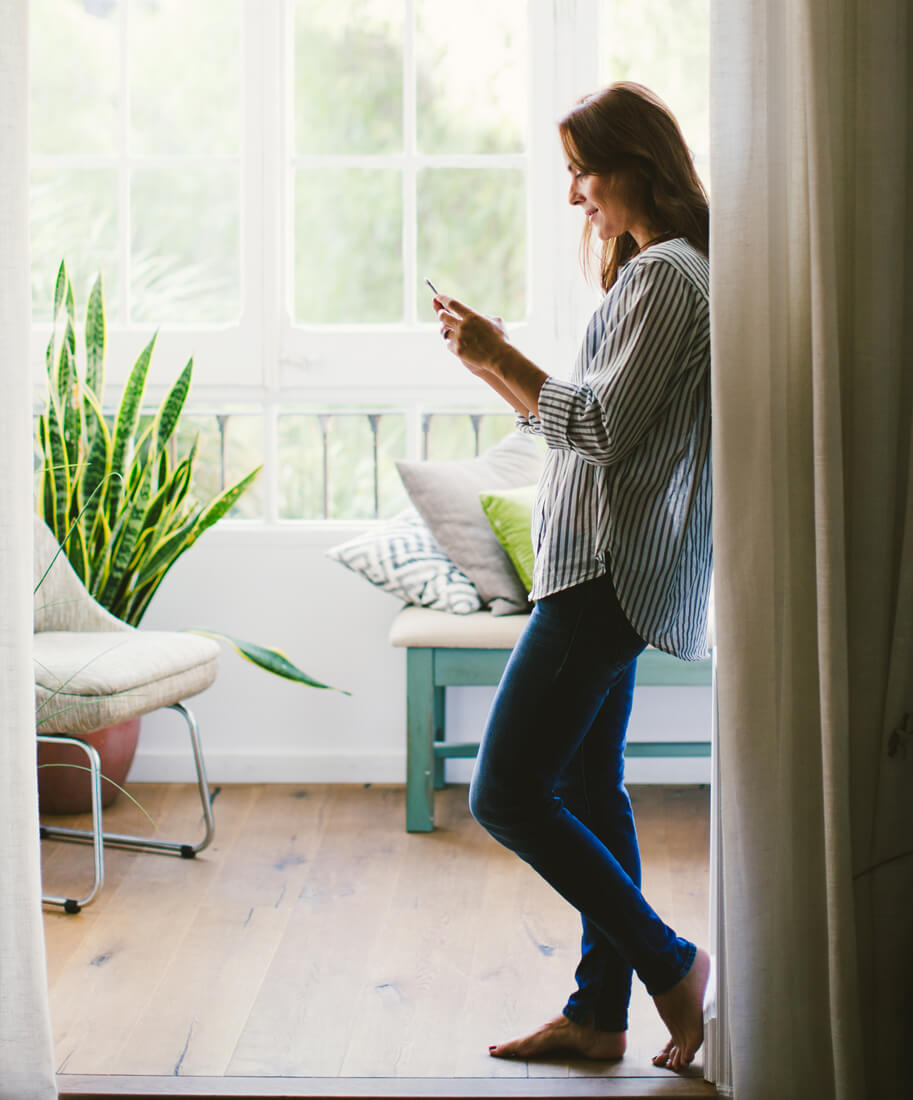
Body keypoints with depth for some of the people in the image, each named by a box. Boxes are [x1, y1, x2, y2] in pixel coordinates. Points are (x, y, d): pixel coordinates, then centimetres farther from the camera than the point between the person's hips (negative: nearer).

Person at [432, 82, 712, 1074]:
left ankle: (669, 964, 1)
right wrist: (496, 366, 10)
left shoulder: (666, 276, -13)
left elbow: (603, 429, -20)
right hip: (607, 571, 11)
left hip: (612, 572, -11)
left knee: (506, 795, -10)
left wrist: (500, 359, -12)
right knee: (588, 791, 12)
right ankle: (598, 1012, 19)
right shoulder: (653, 271, 19)